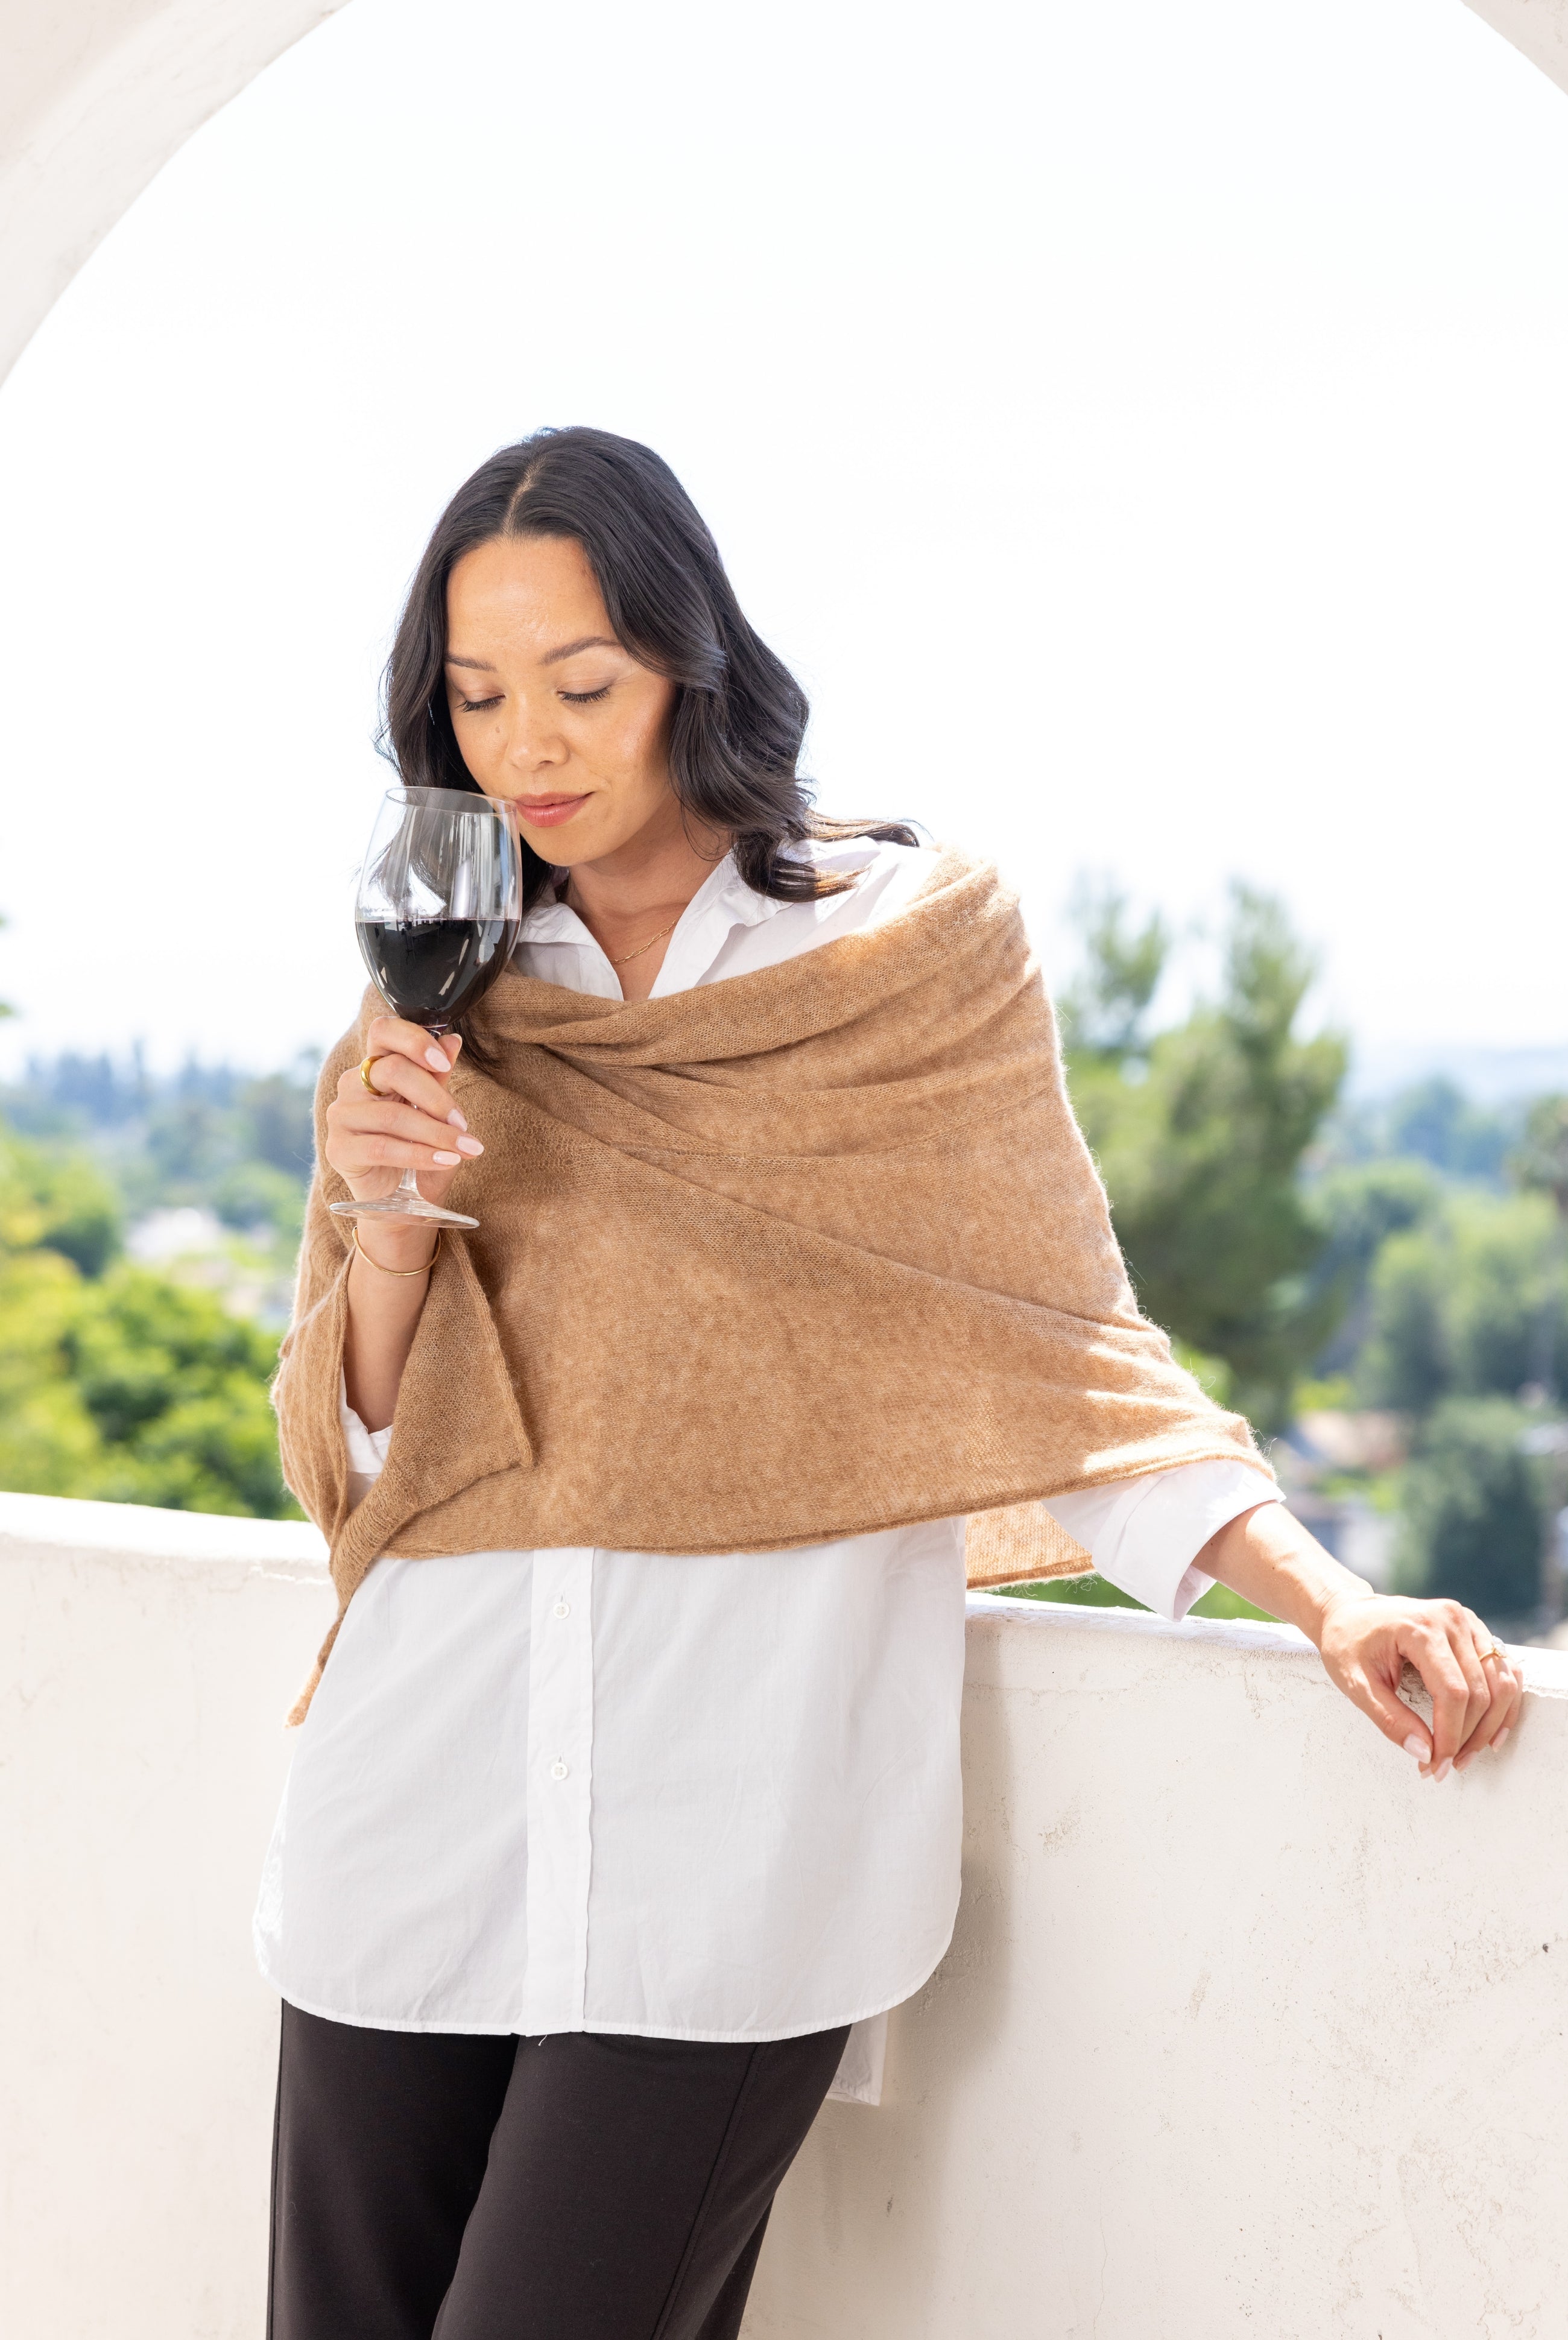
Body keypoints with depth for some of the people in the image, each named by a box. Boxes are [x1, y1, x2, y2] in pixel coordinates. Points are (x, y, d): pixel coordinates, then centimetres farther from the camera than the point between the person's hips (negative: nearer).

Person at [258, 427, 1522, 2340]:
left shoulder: (917, 941, 6)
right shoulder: (439, 996, 13)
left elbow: (1060, 1342, 7)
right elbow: (354, 1460, 12)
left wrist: (1328, 1600, -6)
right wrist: (391, 1228, -7)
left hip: (741, 1806, -3)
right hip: (428, 1787, 3)